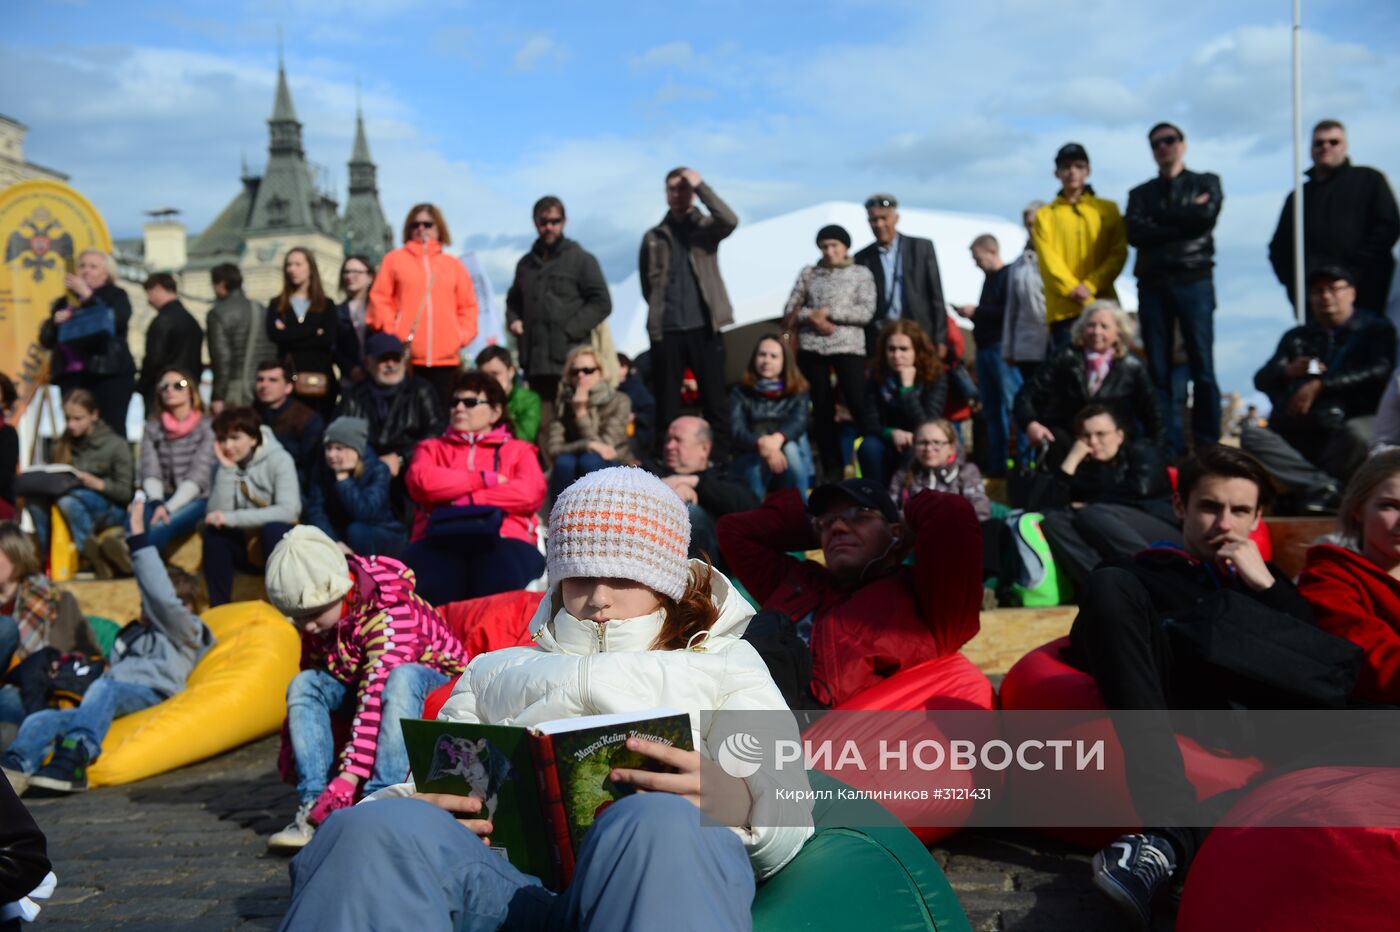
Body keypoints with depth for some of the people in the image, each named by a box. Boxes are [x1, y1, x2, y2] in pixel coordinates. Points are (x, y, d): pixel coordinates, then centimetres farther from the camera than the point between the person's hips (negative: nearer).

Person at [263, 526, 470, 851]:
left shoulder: (391, 611, -34)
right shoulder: (315, 607, -11)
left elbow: (376, 697, -41)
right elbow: (313, 669, 5)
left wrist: (348, 776, -45)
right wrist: (292, 748, 9)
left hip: (429, 672, -6)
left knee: (399, 680, -39)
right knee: (302, 684, -18)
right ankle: (314, 805, -24)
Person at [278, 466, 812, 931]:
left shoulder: (724, 662, 26)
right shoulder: (497, 671, 34)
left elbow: (789, 820, 10)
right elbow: (425, 786, 23)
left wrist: (733, 801, -16)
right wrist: (413, 812, -4)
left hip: (666, 877, -1)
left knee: (663, 823, -39)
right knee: (373, 830, -32)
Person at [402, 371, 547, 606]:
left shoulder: (519, 450, 25)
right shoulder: (432, 448, 30)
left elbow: (531, 492, 2)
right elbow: (422, 482, 5)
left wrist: (457, 495, 0)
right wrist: (485, 479, 4)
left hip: (502, 539, -1)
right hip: (439, 539, 1)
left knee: (501, 594, -37)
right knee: (430, 593, -36)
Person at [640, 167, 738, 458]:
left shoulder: (707, 227, 8)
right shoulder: (654, 236, 12)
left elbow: (730, 221, -15)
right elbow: (648, 284, 14)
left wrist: (701, 185, -14)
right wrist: (661, 308, 2)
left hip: (704, 327, -1)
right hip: (666, 330, 1)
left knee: (714, 400, 0)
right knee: (666, 404, 4)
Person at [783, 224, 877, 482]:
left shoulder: (861, 273, 7)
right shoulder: (808, 273, 12)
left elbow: (866, 312, -5)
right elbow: (790, 312, 6)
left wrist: (827, 312, -9)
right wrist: (812, 318, -12)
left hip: (848, 347, -3)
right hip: (811, 348, 3)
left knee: (859, 405, -13)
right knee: (822, 410, 5)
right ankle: (832, 470, 12)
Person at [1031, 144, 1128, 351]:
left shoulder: (1108, 209, 13)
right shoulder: (1045, 215, 12)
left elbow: (1118, 254, 3)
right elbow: (1049, 260, 0)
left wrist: (1089, 286, -11)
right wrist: (1072, 289, -15)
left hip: (1102, 304, 1)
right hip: (1063, 308, 0)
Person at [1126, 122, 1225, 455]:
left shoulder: (1205, 182, 15)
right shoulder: (1141, 193, 18)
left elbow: (1206, 216, -6)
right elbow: (1135, 234, -1)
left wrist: (1160, 217, 0)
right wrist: (1185, 220, -5)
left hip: (1194, 280, -2)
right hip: (1152, 283, 2)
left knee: (1202, 366, -5)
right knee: (1158, 370, -2)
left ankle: (1208, 445, -4)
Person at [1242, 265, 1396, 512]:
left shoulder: (1375, 329, 14)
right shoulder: (1297, 337, 24)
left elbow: (1382, 370, -6)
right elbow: (1262, 380, 14)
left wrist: (1320, 385, -12)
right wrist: (1288, 371, -9)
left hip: (1351, 420, -3)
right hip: (1298, 433, 3)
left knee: (1356, 433, -39)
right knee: (1251, 435, -25)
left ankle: (1307, 487, -16)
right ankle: (1325, 484, -33)